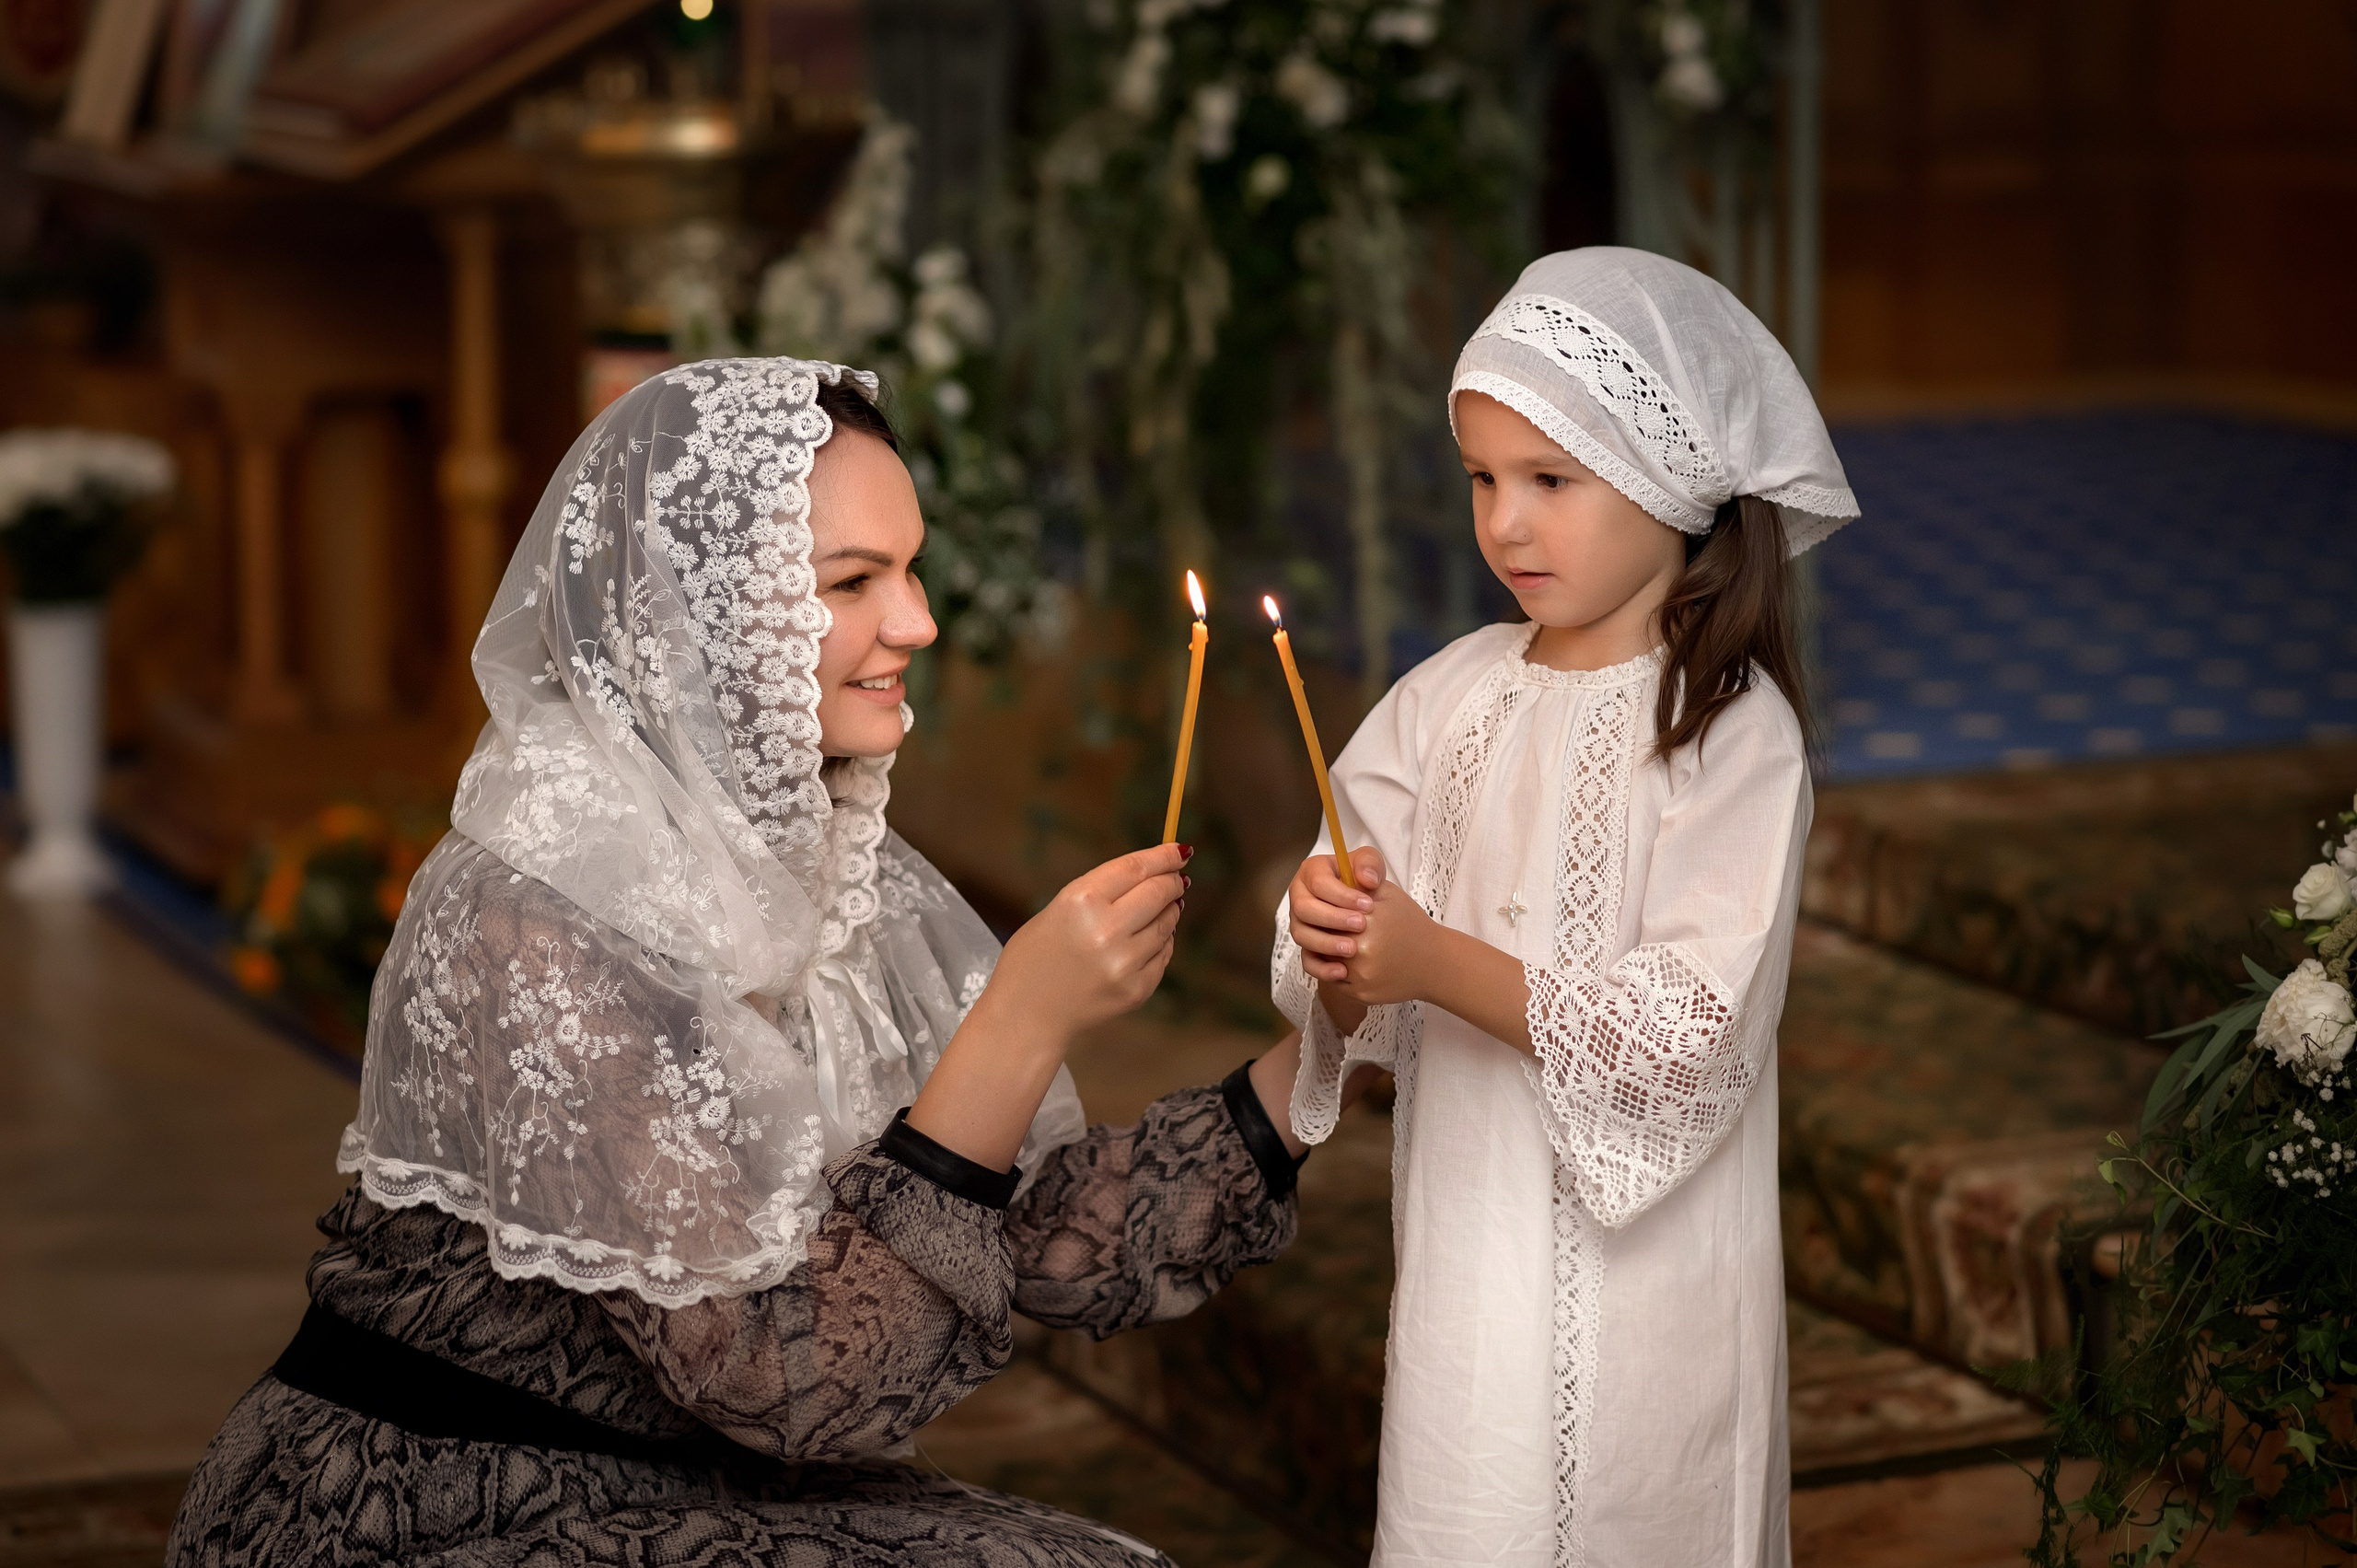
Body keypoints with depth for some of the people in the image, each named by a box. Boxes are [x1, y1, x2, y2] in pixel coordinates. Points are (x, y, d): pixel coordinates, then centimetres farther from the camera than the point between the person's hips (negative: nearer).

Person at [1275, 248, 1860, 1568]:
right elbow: (1358, 1010, 4)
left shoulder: (1733, 729, -11)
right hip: (1463, 1248, 4)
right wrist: (1337, 957, -19)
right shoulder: (1450, 696, 4)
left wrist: (1437, 962, -23)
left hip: (1639, 1274, -4)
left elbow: (1697, 1035, -19)